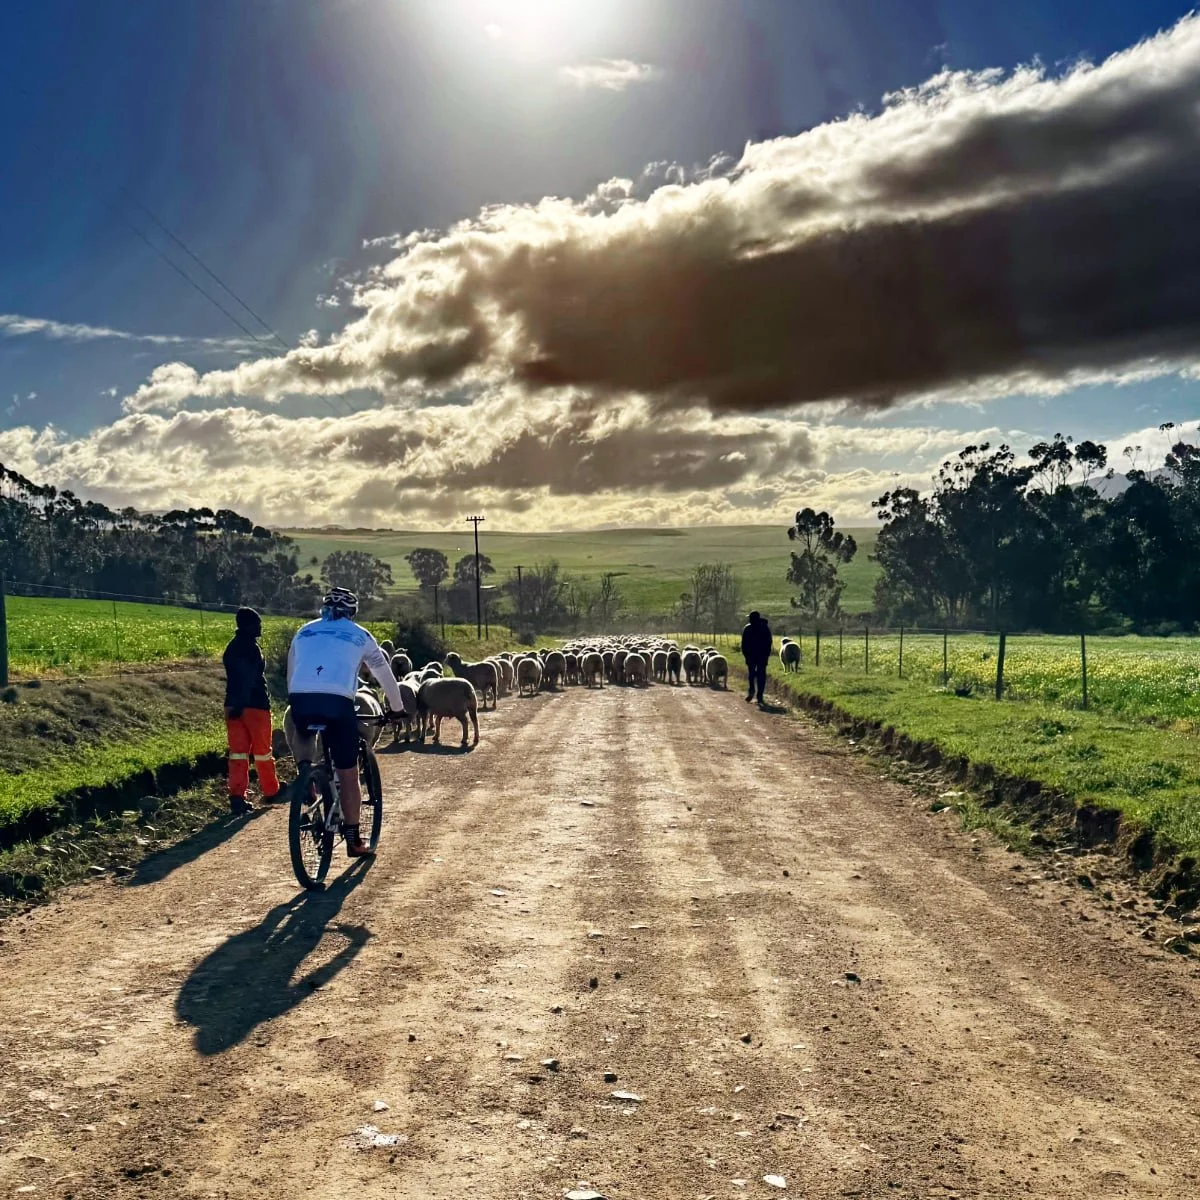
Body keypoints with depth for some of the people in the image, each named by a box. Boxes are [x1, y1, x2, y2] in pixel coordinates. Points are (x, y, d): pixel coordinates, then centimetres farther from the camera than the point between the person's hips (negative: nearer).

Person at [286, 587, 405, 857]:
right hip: (336, 702, -2)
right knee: (348, 776, 8)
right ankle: (353, 840, 11)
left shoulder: (304, 631, 25)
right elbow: (384, 673, 26)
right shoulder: (359, 635, 18)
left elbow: (290, 673, 30)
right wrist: (398, 708, 38)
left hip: (301, 700, 3)